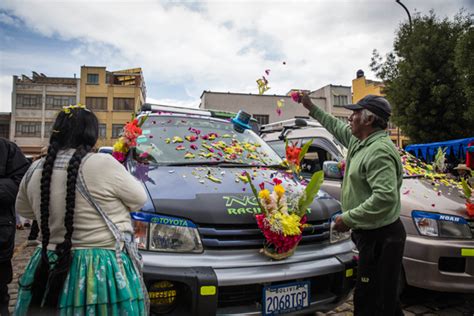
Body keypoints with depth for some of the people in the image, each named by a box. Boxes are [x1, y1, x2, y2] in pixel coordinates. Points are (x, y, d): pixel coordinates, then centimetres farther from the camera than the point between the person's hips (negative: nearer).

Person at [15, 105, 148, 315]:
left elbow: (23, 210, 17)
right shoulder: (102, 164, -21)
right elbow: (139, 199, -7)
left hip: (51, 268, 6)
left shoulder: (34, 170, -1)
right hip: (103, 272, -5)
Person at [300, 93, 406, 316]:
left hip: (380, 238, -10)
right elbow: (336, 126, 29)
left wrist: (348, 218, -24)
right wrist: (312, 108, 33)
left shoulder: (379, 150, -21)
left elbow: (385, 197, -30)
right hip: (369, 233, 10)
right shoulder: (358, 140, 10)